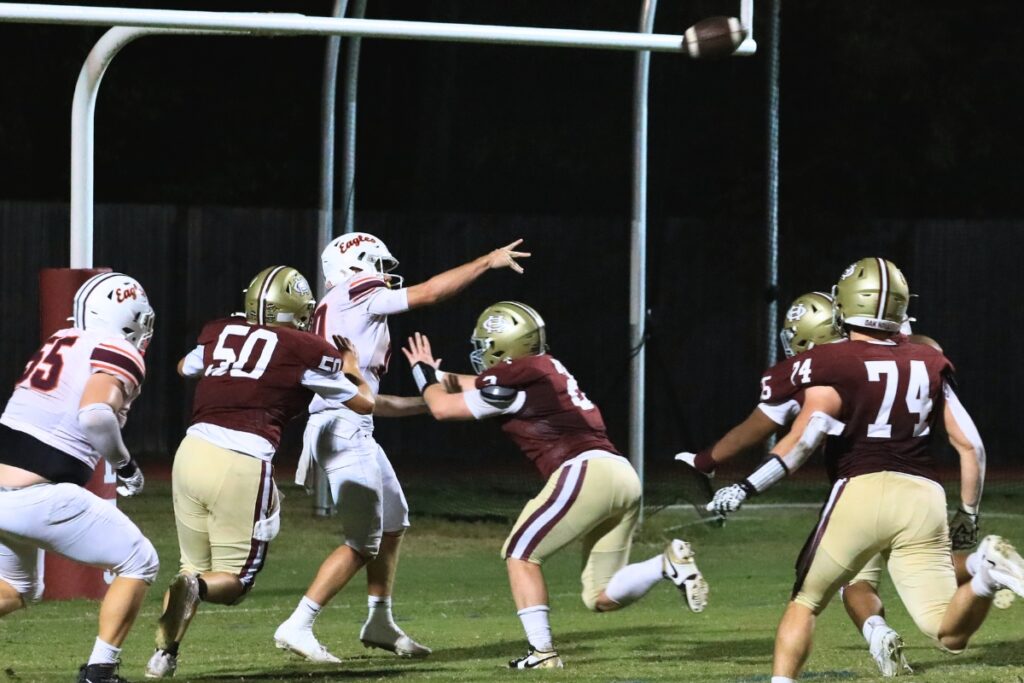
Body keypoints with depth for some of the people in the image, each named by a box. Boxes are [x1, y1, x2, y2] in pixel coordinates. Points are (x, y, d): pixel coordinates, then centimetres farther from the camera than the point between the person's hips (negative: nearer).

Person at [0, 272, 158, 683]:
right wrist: (124, 463, -7)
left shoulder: (60, 344, 16)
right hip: (41, 497, -7)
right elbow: (95, 414, -23)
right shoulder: (119, 354, -6)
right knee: (138, 565, 11)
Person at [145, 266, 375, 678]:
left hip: (193, 453, 4)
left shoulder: (219, 334, 15)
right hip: (243, 464, -4)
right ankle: (196, 589, -25)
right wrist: (353, 368, 39)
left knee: (195, 565, 23)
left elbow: (185, 368, 39)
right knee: (234, 581, 9)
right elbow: (363, 404, 20)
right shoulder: (307, 350, 5)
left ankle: (164, 653, 5)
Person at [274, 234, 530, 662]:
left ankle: (380, 624, 29)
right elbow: (429, 293, -7)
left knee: (393, 523, 20)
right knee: (363, 543, -7)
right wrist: (489, 261, 0)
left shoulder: (340, 311, 22)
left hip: (354, 432, 10)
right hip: (343, 429, -10)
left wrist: (426, 403, 27)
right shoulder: (356, 296, -4)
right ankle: (298, 627, -9)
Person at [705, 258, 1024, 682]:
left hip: (862, 489, -3)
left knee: (805, 600, 16)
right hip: (923, 494, 3)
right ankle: (984, 574, -26)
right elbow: (968, 443, 13)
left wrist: (747, 488, -13)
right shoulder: (929, 365, 15)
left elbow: (806, 436, -13)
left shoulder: (832, 365, 0)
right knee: (951, 635, 1)